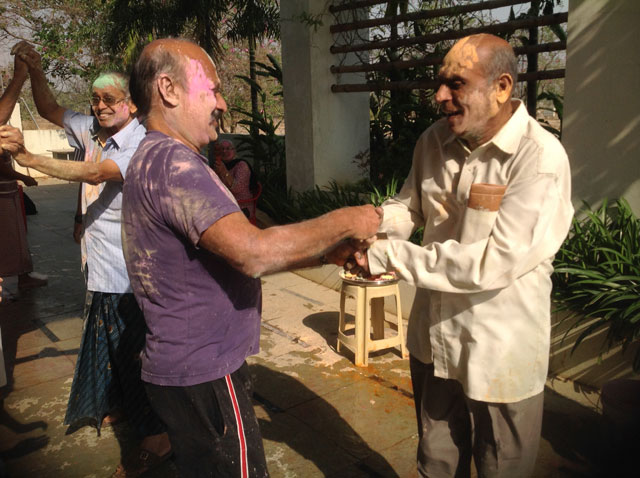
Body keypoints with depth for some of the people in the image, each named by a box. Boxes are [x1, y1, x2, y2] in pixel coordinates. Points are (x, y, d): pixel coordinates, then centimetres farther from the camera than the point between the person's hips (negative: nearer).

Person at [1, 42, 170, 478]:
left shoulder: (140, 145, -20)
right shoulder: (92, 129, 6)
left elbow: (96, 173, -35)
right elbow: (51, 110, 18)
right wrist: (35, 71, 1)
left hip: (124, 273, -9)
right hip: (100, 266, 9)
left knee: (129, 351, -2)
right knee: (103, 341, 24)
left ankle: (157, 439, 14)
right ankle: (115, 404, 48)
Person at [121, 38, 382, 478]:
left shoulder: (156, 159, 13)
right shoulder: (171, 162, -21)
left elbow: (235, 252, 11)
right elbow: (254, 253, -32)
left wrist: (329, 253, 3)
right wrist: (343, 222, -17)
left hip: (186, 368, 10)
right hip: (203, 375, -10)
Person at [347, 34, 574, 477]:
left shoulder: (541, 159, -22)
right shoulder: (434, 141, -2)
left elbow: (492, 264, -28)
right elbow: (409, 204, 11)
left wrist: (388, 256, -25)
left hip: (500, 353, -5)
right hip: (433, 339, 6)